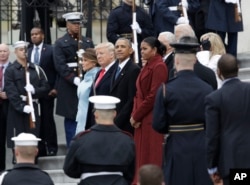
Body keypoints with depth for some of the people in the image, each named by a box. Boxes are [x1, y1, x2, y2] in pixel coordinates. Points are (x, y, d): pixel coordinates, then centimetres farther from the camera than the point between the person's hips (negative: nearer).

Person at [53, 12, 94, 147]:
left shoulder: (88, 42, 15)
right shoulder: (60, 43, 1)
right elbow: (60, 66, -9)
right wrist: (74, 79, -20)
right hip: (69, 85, -4)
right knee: (71, 118, -1)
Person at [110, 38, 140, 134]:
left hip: (125, 124, -8)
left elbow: (132, 100, -15)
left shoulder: (134, 70, -11)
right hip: (115, 123, 8)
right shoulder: (117, 67, 16)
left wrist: (117, 121, -15)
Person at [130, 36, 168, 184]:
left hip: (151, 119, -9)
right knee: (141, 158, 9)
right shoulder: (147, 66, 17)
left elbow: (153, 96, -17)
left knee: (150, 158, -5)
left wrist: (136, 116, -12)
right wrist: (135, 115, 2)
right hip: (141, 120, 9)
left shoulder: (159, 67, -12)